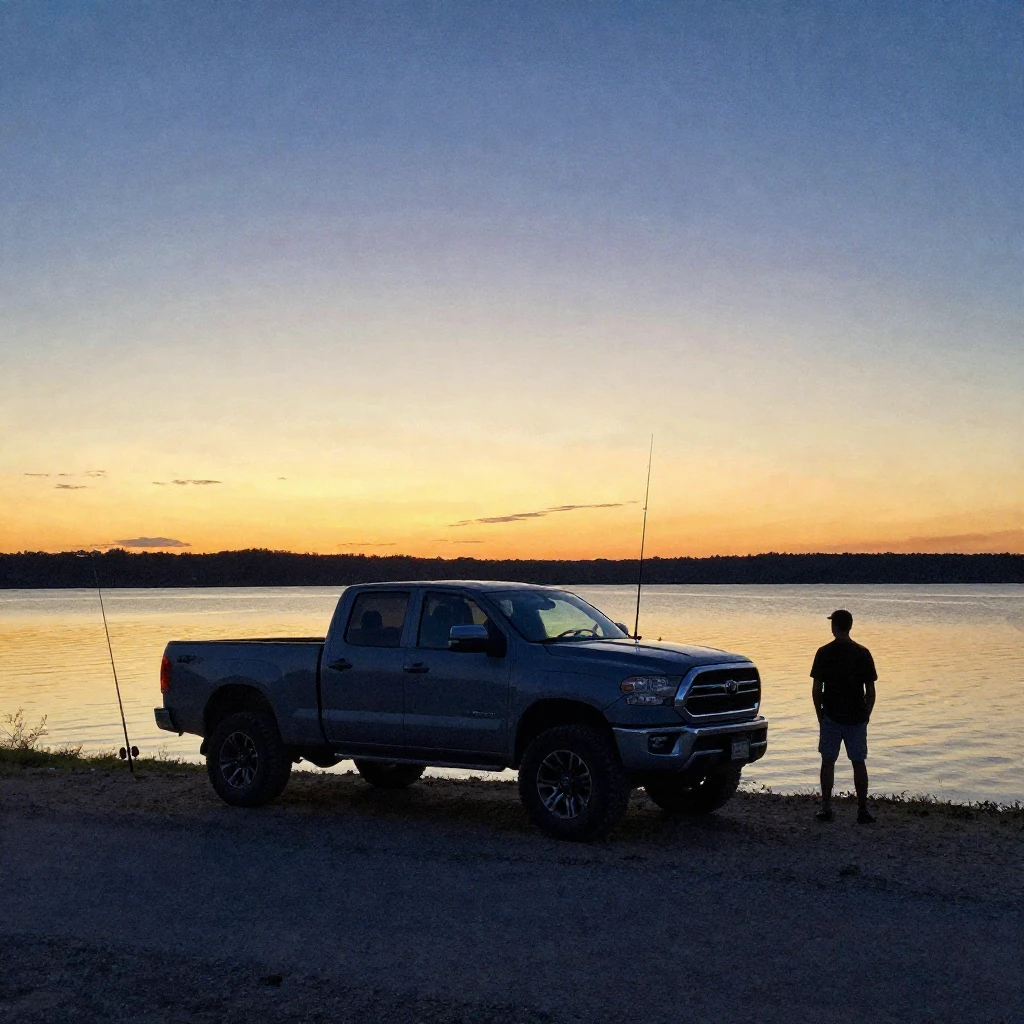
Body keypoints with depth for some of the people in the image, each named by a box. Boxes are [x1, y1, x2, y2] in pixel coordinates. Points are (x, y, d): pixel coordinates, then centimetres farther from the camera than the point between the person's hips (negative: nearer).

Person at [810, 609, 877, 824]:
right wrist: (866, 715, 12)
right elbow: (870, 691, 0)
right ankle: (863, 811, 9)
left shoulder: (824, 653, -6)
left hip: (831, 716, -1)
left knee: (828, 762, 6)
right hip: (857, 717, 1)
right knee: (859, 763, 8)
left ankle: (826, 809, 8)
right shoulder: (863, 653, -2)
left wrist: (820, 715, 7)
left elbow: (816, 689, -5)